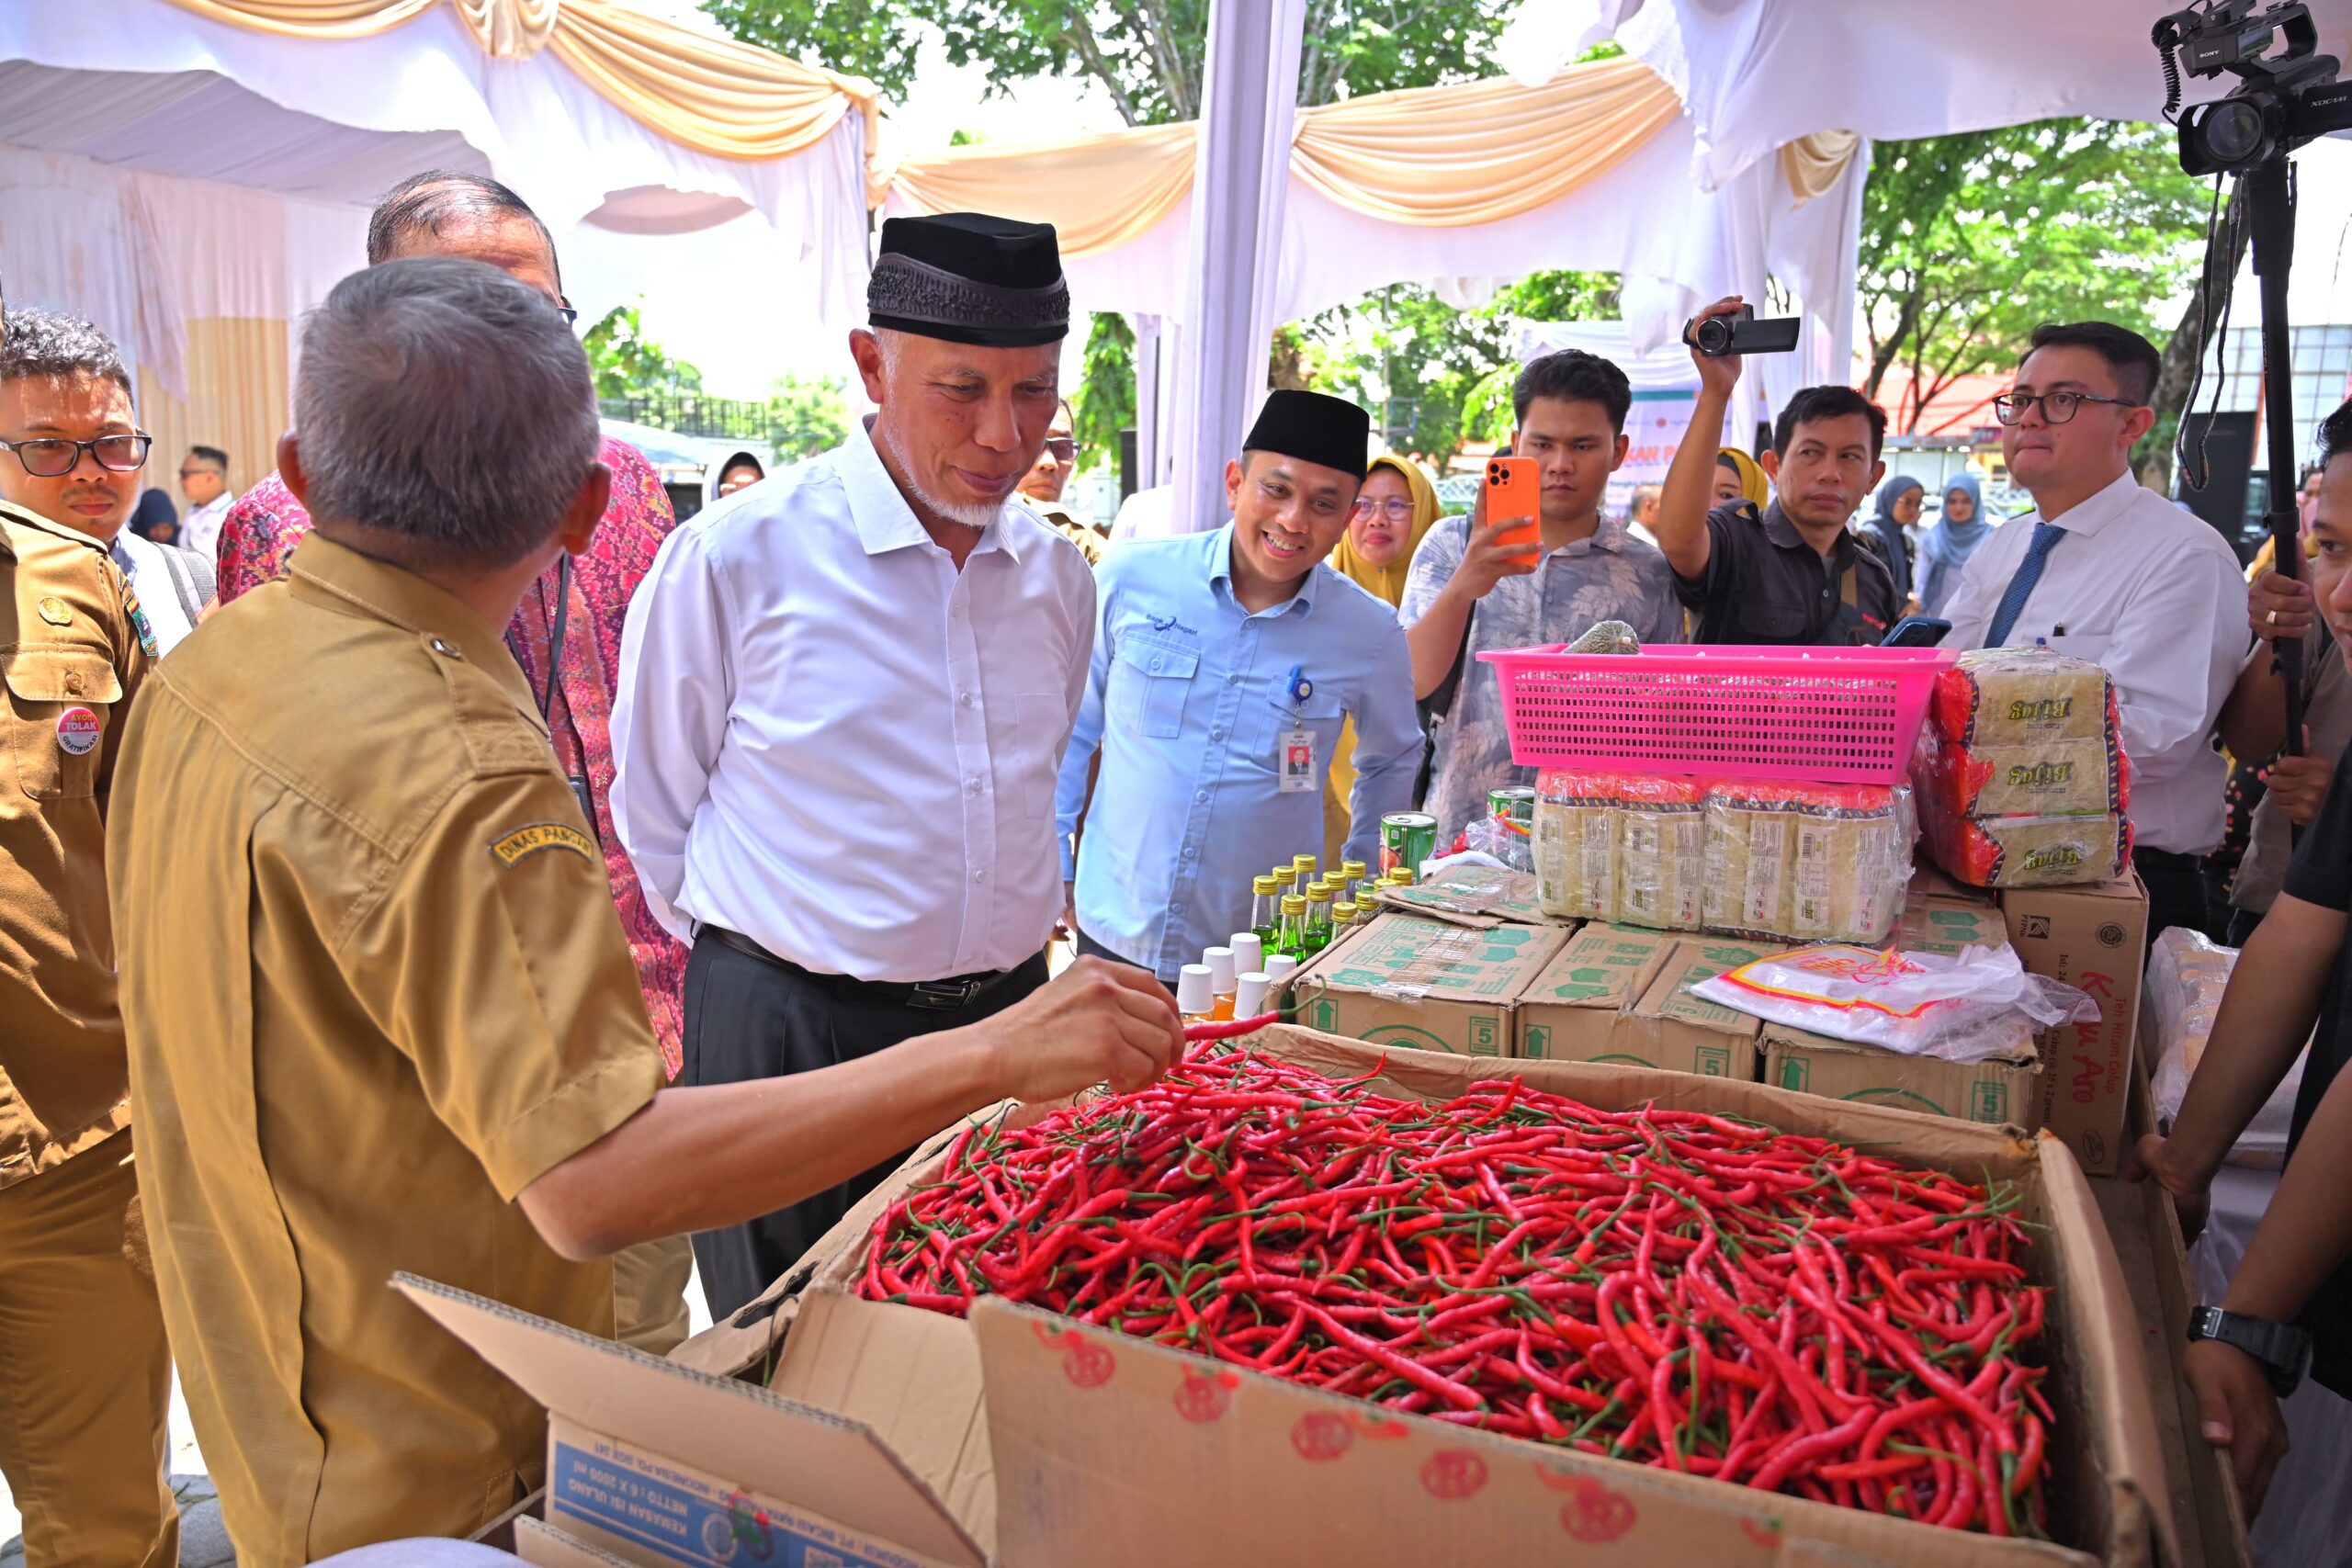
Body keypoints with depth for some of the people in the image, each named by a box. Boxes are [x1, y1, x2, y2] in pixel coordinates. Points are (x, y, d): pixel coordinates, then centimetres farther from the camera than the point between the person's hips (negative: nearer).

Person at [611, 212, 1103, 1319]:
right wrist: (756, 959, 5)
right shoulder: (733, 556, -12)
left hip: (1005, 1022, 5)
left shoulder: (1058, 575, 4)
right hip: (790, 1039, -4)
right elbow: (654, 810, -1)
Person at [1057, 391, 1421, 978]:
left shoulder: (1371, 635, -5)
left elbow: (1392, 761, 14)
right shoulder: (1132, 579, -7)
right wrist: (1052, 861, 5)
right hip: (1113, 934, 0)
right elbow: (1069, 728, 5)